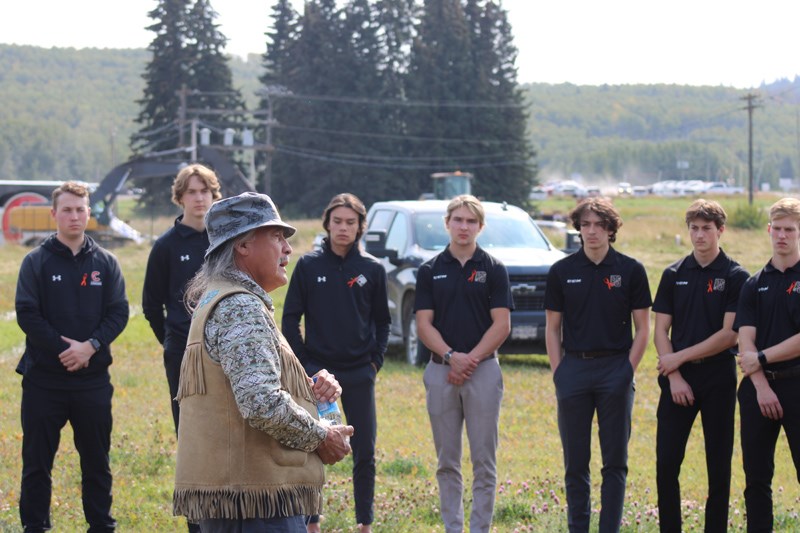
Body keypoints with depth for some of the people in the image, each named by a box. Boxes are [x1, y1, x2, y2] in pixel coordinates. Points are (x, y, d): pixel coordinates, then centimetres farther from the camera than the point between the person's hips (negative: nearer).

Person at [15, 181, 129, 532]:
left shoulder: (105, 263, 6)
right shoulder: (37, 262, 0)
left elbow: (119, 313, 0)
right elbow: (27, 315, -7)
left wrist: (90, 346, -15)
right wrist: (62, 348, -16)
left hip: (93, 377, 2)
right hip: (44, 378, -2)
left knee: (96, 458, 9)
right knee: (37, 460, 4)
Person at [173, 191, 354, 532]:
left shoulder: (217, 300, 21)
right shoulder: (241, 307, -13)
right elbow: (262, 404, -24)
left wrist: (312, 387, 9)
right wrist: (320, 437, -9)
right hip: (255, 493, -11)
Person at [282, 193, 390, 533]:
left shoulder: (372, 269, 4)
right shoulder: (308, 266, 0)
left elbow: (382, 322, 12)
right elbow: (290, 319, 2)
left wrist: (376, 361, 2)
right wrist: (302, 364, -4)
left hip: (360, 374, 1)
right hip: (317, 371, -1)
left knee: (364, 452, 4)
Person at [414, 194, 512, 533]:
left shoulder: (493, 269, 2)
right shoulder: (430, 271, 6)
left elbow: (502, 324, -4)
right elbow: (424, 324, 1)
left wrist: (472, 359, -13)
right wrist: (451, 356, -14)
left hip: (483, 369, -2)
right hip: (440, 371, 2)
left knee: (484, 460, -1)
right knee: (447, 461, 7)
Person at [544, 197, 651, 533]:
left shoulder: (630, 271, 1)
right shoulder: (562, 272, 4)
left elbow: (642, 328, 3)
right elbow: (552, 328, 8)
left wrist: (628, 370, -6)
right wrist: (559, 373, -1)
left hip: (615, 369, -1)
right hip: (574, 368, 1)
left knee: (615, 461, 2)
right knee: (575, 462, 5)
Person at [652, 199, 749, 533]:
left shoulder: (736, 277, -2)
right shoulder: (674, 275, 7)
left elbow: (730, 334, -9)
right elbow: (661, 331, 5)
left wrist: (680, 357, -10)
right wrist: (675, 377, -6)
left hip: (718, 379, -2)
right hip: (677, 379, 2)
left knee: (718, 465, 3)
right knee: (666, 462, -2)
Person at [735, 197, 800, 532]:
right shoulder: (754, 285, 10)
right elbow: (745, 340, 1)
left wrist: (762, 358, -9)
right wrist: (761, 387, -11)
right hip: (758, 387, 4)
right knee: (756, 477, 7)